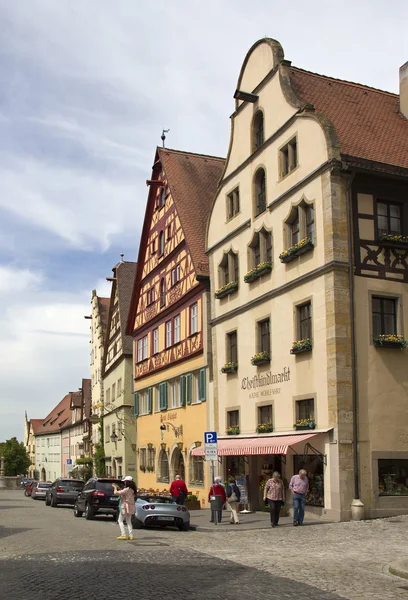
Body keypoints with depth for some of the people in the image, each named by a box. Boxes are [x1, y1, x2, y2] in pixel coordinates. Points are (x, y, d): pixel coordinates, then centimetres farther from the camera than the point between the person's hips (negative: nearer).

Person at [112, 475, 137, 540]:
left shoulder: (126, 490, -21)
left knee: (120, 520, 3)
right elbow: (122, 492, 20)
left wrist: (115, 487, -3)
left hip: (125, 507, -8)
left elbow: (116, 493, -21)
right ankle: (131, 535, 11)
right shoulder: (132, 490, 6)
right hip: (130, 507, 8)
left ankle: (123, 535, -5)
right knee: (128, 521, 15)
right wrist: (118, 487, 19)